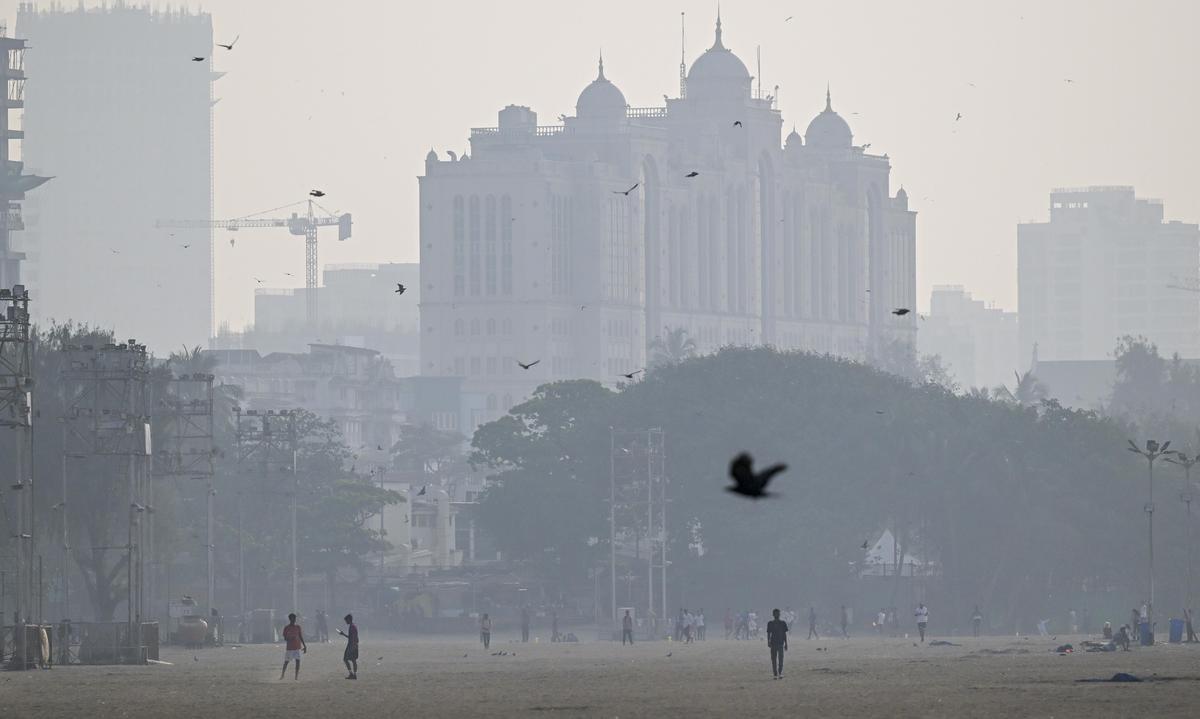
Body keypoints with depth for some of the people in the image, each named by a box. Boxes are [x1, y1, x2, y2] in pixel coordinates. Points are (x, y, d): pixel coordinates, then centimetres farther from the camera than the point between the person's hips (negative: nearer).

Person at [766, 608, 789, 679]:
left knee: (781, 659, -12)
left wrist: (786, 644, 7)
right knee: (773, 659, 0)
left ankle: (780, 673, -12)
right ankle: (775, 674, 5)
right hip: (773, 643, 1)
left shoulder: (783, 623, 7)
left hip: (781, 643, -1)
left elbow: (784, 634, 10)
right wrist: (768, 642, -7)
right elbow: (768, 633, 6)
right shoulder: (770, 623, 6)